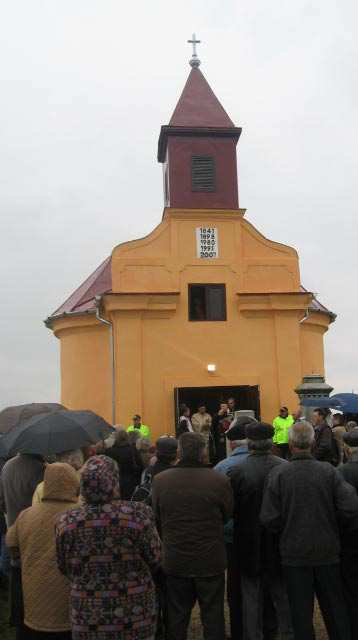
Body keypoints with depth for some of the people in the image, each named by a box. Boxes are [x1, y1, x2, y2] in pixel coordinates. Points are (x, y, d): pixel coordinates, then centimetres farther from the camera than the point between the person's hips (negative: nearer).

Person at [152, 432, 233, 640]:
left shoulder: (160, 481, -12)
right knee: (213, 615, 15)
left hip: (175, 561, 2)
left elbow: (157, 518, 1)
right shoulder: (220, 481, -18)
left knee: (177, 616, 16)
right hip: (211, 561, -1)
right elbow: (228, 515, -2)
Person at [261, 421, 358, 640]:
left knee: (301, 613, 12)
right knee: (336, 609, 19)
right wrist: (331, 526, 4)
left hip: (294, 552, -1)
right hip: (328, 551, 2)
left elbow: (269, 518, -16)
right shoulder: (329, 471, -11)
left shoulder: (278, 474, -15)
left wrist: (285, 531, 5)